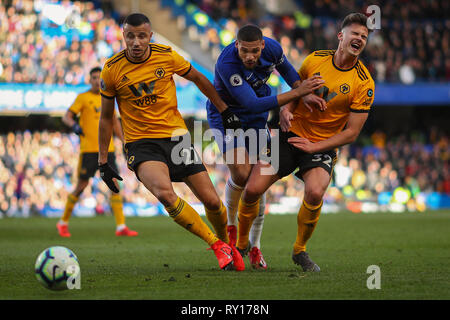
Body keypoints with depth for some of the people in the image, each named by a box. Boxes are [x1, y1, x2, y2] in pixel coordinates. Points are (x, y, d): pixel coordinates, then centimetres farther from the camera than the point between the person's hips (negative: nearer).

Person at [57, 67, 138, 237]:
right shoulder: (83, 97, 1)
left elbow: (114, 121, 25)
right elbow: (66, 117, -4)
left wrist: (124, 142, 18)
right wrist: (74, 125, -26)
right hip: (88, 149, -4)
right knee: (82, 185, -3)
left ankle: (121, 227, -6)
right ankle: (63, 222, 14)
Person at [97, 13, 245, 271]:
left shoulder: (167, 56, -5)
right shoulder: (112, 70, -7)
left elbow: (198, 79, 15)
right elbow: (106, 117, 5)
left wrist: (225, 110, 19)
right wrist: (103, 162, 5)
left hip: (175, 135, 2)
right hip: (141, 143, -2)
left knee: (212, 201, -3)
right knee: (164, 192, -31)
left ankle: (226, 242, 31)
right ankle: (217, 246, -16)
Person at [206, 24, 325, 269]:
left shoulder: (272, 48, -19)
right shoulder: (226, 64, -35)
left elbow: (286, 68, 7)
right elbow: (253, 104, -38)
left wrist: (304, 94, -7)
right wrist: (297, 93, -39)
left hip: (257, 119, 4)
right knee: (241, 173, -21)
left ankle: (254, 247, 9)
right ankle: (231, 226, 8)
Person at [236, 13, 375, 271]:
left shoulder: (364, 83, -12)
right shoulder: (315, 59, -4)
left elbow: (352, 132, -10)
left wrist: (316, 146, -18)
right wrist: (286, 109, -8)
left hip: (323, 146, -2)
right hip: (291, 134, 2)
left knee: (315, 192, -30)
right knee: (252, 190, -10)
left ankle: (300, 251, -4)